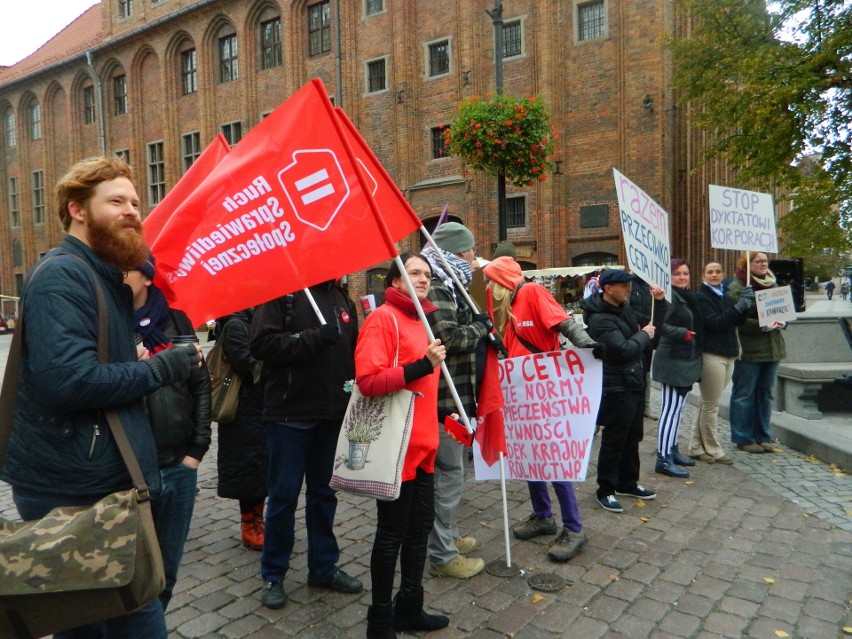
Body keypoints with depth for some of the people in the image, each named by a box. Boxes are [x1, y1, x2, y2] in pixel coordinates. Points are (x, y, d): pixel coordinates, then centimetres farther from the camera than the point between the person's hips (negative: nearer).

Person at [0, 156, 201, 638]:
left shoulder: (104, 278, 16)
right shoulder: (62, 275, -16)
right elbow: (66, 379, -28)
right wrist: (162, 368, -17)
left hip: (101, 480, 10)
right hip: (76, 489, -10)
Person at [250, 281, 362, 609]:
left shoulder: (341, 298, 13)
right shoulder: (282, 292, -8)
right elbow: (261, 344, -19)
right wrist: (314, 338, -21)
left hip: (332, 413, 6)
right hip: (290, 413, -6)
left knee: (324, 492, 17)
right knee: (284, 494, 5)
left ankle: (324, 566, 32)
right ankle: (273, 575, 23)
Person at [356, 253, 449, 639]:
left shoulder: (421, 321, 14)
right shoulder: (382, 319, -12)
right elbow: (368, 380, -23)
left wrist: (441, 414, 20)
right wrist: (422, 366, -28)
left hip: (423, 443, 9)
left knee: (420, 526, 17)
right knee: (392, 532, 4)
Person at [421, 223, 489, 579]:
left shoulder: (447, 284, 17)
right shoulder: (436, 287, -17)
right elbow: (446, 338, -25)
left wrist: (479, 327, 6)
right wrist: (481, 327, -11)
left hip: (452, 393, 11)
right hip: (445, 396, -11)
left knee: (448, 470, 21)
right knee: (449, 473, -1)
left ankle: (447, 536, 37)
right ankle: (442, 555, 13)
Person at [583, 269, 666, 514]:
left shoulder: (626, 309, 9)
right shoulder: (599, 319, -20)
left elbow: (654, 326, 20)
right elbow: (623, 350, -27)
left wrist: (660, 301, 7)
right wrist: (644, 335, -11)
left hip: (635, 383, 9)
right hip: (616, 388, -9)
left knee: (632, 437, 19)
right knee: (614, 440, 0)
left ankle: (627, 483, 33)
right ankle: (605, 490, 13)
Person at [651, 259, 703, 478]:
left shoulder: (687, 297, 15)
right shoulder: (670, 297, -13)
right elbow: (659, 324, -25)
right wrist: (683, 334, -23)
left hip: (687, 361, 9)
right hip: (672, 360, -9)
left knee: (678, 407, 15)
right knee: (671, 408, -9)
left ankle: (672, 450, 25)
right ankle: (663, 459, -6)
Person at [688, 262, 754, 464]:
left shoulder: (724, 295, 16)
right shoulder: (700, 297, -8)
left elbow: (737, 321, 9)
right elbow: (714, 323, -19)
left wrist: (746, 305, -6)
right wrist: (738, 307, -22)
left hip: (728, 354, 8)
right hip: (711, 354, -8)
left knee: (707, 404, 12)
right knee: (710, 405, 0)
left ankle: (697, 447, 19)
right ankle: (712, 450, 10)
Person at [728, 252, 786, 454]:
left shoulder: (772, 284, 14)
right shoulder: (737, 287, -9)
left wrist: (782, 322, -3)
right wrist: (763, 327, -22)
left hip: (771, 348, 7)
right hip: (748, 349, -7)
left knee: (765, 394, 13)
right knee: (744, 395, 1)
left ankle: (763, 437, 23)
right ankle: (743, 439, 11)